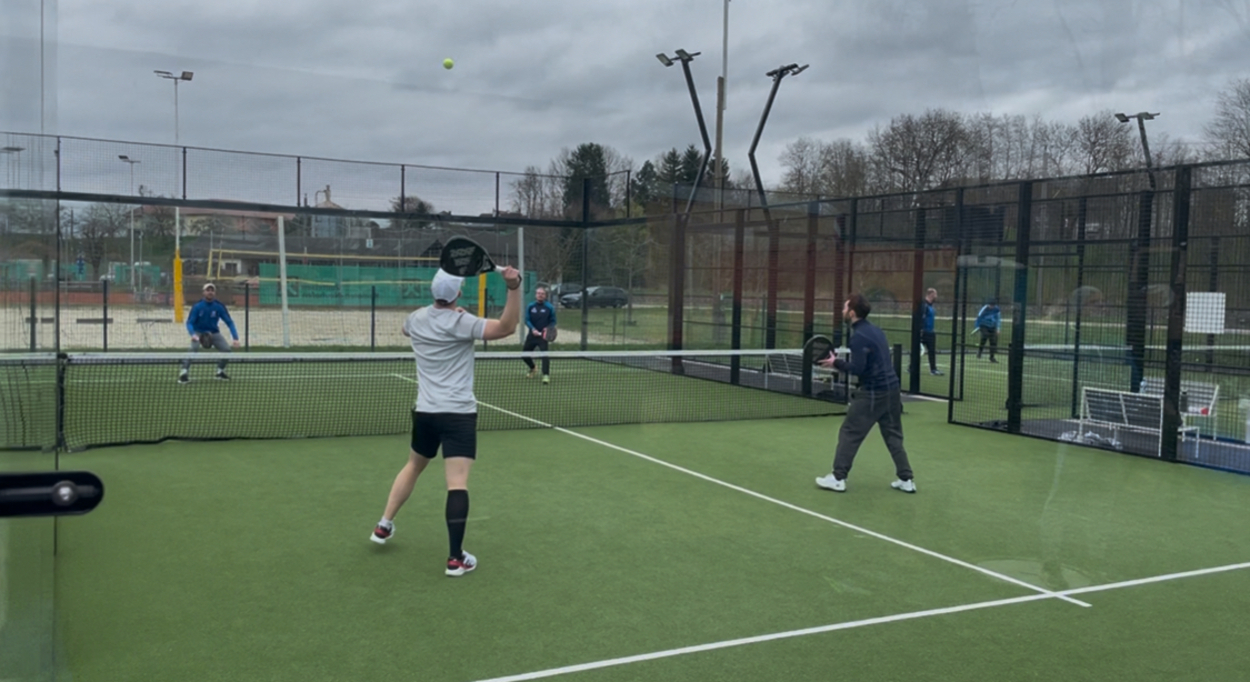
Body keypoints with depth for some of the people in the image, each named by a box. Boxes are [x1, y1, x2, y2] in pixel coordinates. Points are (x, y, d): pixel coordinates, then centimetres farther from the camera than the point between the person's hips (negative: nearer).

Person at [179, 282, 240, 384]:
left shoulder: (219, 307, -11)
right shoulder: (197, 307, -15)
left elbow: (229, 322, -10)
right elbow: (189, 323, -16)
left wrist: (235, 338, -21)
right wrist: (193, 334, -37)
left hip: (213, 333, 3)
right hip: (199, 332, -3)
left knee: (226, 349, -13)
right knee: (194, 348, -31)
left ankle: (220, 371, 12)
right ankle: (184, 372, -27)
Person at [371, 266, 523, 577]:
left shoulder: (416, 319, 5)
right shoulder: (461, 323, -13)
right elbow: (507, 327, -23)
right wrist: (514, 287, -33)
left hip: (425, 412, 6)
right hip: (458, 414, -6)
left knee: (413, 466, 28)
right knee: (457, 483, -8)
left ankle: (384, 526, 37)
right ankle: (455, 558, -11)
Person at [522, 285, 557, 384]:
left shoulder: (549, 307, -3)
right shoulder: (530, 307, 2)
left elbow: (553, 321, 1)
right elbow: (527, 320, 0)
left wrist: (548, 328, -19)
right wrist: (533, 329, -17)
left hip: (543, 335, -4)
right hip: (532, 334, 4)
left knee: (544, 353, -20)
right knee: (524, 353, 12)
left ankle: (546, 375, -19)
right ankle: (532, 368, 40)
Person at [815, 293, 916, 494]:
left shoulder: (859, 336, -15)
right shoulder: (875, 330, 13)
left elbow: (857, 369, -20)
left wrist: (836, 363, -6)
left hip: (873, 392, -8)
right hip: (892, 388, 8)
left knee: (849, 433, 2)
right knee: (893, 436, 14)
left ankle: (838, 478, 5)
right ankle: (906, 480, 15)